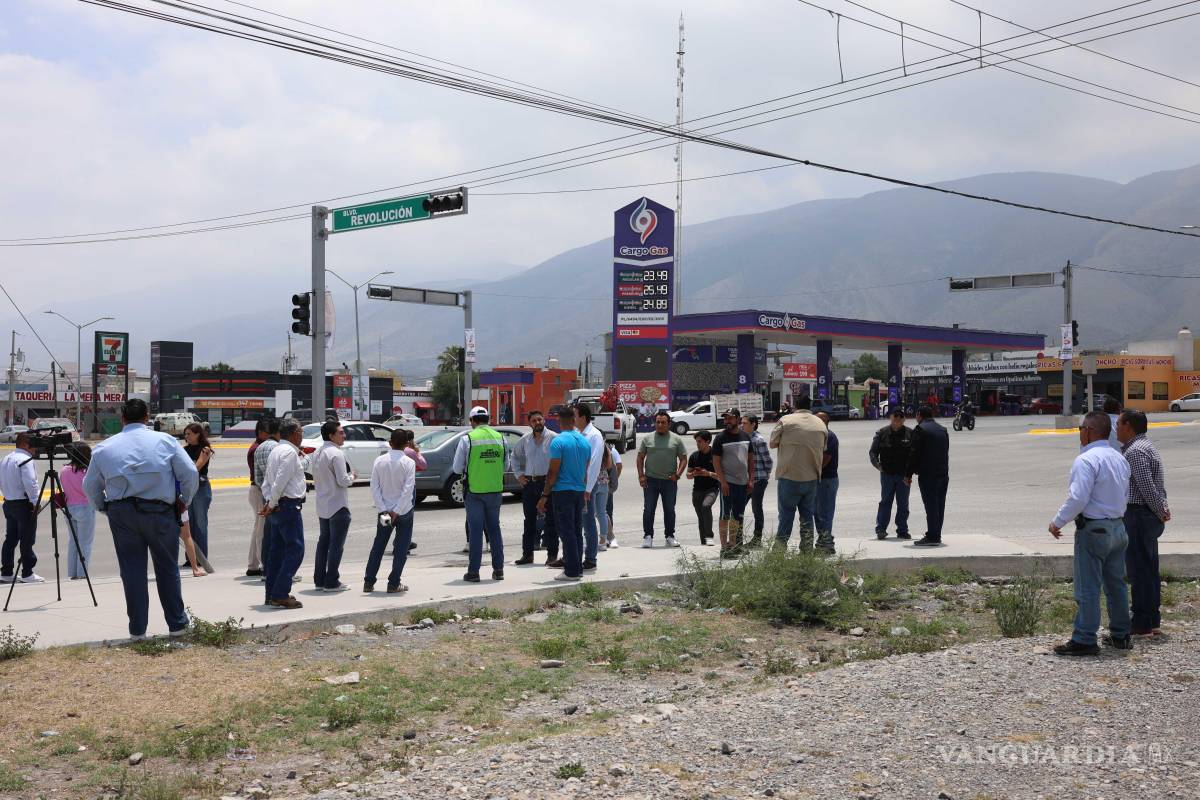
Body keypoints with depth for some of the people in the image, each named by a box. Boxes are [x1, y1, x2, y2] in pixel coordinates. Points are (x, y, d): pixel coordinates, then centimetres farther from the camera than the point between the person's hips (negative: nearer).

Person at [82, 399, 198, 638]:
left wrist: (104, 509, 23)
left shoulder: (104, 447, 6)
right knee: (167, 569, 10)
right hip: (159, 511, -1)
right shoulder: (165, 441, 0)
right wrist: (185, 502, 10)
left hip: (120, 513, 1)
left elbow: (90, 485, 10)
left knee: (132, 570, 7)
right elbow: (190, 473, -4)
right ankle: (177, 623, 16)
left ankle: (137, 628, 10)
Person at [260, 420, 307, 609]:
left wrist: (268, 502, 7)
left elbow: (266, 481, 16)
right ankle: (280, 595, -12)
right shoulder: (290, 452, -13)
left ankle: (272, 594, 17)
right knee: (295, 550, -9)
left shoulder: (276, 451, 18)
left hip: (277, 508, 10)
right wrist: (272, 504, -11)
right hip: (288, 506, -10)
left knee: (276, 550, 12)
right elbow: (280, 481, -19)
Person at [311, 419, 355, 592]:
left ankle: (319, 579, 20)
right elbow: (343, 481, -19)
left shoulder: (317, 454, 10)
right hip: (338, 506, -9)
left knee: (323, 542, 16)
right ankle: (331, 582, 0)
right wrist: (352, 476, -2)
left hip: (322, 506, 9)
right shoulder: (336, 454, -17)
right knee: (336, 544, -2)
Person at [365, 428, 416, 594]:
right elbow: (408, 489, -17)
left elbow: (374, 487, -5)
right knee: (401, 549, 6)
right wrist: (396, 511, -15)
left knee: (378, 547, 14)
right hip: (404, 511, -3)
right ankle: (393, 584, 5)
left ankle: (368, 582, 15)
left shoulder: (379, 461, -1)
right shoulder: (408, 462, -11)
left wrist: (384, 510, -7)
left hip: (384, 510, 3)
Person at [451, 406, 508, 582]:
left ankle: (473, 572, 4)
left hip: (475, 491, -3)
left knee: (475, 530, 3)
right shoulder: (500, 438, 3)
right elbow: (505, 465, 11)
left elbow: (457, 468, -4)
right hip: (496, 490, 3)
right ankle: (498, 569, 16)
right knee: (494, 528, 14)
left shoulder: (467, 439, -9)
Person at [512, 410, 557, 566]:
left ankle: (552, 554, 5)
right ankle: (527, 554, 15)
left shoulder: (554, 438, -5)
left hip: (548, 482, -4)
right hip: (529, 483, 5)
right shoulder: (524, 440, 10)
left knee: (550, 520, 0)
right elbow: (515, 456, 24)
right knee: (529, 520, 9)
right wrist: (518, 474, 14)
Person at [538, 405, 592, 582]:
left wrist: (544, 496, -9)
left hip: (562, 491, -6)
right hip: (579, 491, 7)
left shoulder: (558, 442, -13)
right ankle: (578, 569, 15)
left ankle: (572, 571, -4)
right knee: (577, 532, 12)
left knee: (566, 532, -4)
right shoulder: (585, 442, 8)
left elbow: (553, 472, -14)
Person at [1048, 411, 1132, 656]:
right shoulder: (1119, 459, 10)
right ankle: (1120, 635, 27)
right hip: (1118, 527, 9)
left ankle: (1084, 641, 0)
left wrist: (1058, 522, -12)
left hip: (1093, 530, -9)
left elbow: (1078, 498, -23)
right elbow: (1124, 494, 17)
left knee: (1088, 588, -4)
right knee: (1116, 583, 18)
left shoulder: (1086, 460, -18)